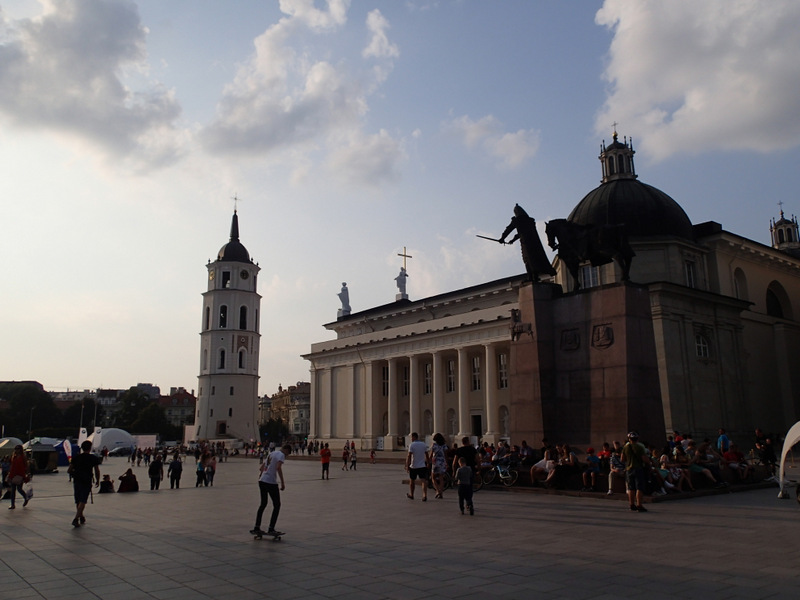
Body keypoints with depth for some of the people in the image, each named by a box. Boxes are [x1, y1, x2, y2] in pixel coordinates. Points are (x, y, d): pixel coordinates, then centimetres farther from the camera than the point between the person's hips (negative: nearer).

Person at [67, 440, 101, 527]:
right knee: (83, 501, -5)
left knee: (78, 501, 16)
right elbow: (97, 471, -2)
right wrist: (97, 481, 10)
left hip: (76, 481, 4)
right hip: (86, 482, -4)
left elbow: (69, 470, 6)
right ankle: (76, 519, -18)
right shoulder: (94, 458, -3)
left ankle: (81, 518, 29)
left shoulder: (75, 458, 6)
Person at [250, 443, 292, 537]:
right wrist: (283, 483, -18)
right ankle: (271, 529, 5)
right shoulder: (281, 455, -5)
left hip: (262, 481, 8)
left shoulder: (271, 454, 20)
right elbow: (278, 468, -21)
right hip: (271, 483, -8)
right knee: (277, 505, 6)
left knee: (263, 504, 20)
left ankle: (256, 528, 22)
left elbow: (262, 467, 27)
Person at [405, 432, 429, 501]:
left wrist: (407, 465, -14)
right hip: (422, 466, 3)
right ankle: (425, 496, -17)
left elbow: (409, 456, -15)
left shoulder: (411, 445, -9)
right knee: (424, 481, -4)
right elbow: (426, 454, 11)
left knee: (412, 481, 15)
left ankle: (411, 495, 29)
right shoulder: (423, 444, 6)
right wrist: (427, 462, 23)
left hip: (414, 466, -3)